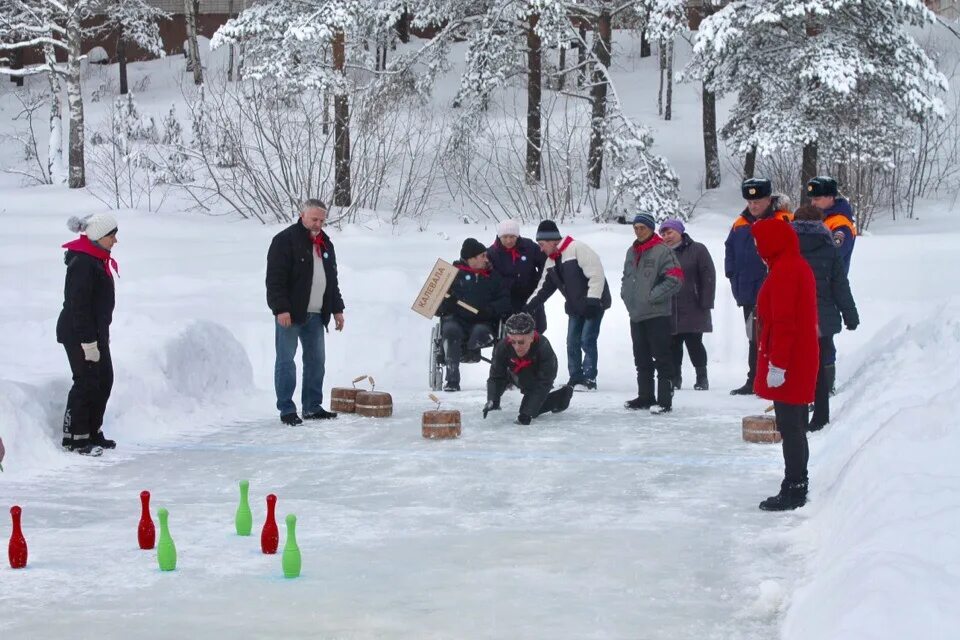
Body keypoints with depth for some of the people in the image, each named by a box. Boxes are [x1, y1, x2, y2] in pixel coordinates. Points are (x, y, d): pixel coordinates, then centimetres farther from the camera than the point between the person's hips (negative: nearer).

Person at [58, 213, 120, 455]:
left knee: (104, 380, 12)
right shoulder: (82, 263, -20)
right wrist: (88, 342, -23)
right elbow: (79, 305, -23)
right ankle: (74, 438, 1)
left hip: (96, 333, 10)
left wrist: (104, 335, 22)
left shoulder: (99, 260, 13)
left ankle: (93, 433, 22)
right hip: (78, 334, -10)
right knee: (86, 383, -7)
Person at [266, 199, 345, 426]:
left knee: (316, 360, 9)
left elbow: (332, 280, 23)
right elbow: (275, 278, -14)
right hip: (290, 313, -7)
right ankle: (286, 409, 1)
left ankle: (313, 407, 18)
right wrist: (281, 309, -20)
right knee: (286, 361, -3)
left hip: (315, 314, 7)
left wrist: (337, 309, 17)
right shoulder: (285, 240, -8)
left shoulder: (326, 243, 16)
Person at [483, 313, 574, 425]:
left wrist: (528, 412, -46)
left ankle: (564, 394, 9)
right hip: (519, 377, 5)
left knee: (529, 411, -11)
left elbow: (543, 384, -40)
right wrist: (492, 400, -46)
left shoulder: (544, 348, -42)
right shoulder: (503, 347, -33)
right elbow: (496, 376, -27)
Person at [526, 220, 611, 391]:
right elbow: (544, 287, 15)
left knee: (587, 340, -10)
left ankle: (589, 379, -2)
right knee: (572, 343, 6)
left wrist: (592, 301, -26)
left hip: (594, 303, -8)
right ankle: (576, 379, 14)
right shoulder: (551, 261, 9)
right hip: (575, 307, 9)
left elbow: (596, 274, -23)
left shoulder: (577, 249, -19)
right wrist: (528, 307, 6)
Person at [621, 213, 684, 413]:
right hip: (636, 315, 8)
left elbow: (675, 278, -16)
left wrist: (652, 296, -15)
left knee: (661, 358, -5)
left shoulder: (662, 251, -10)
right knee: (642, 359, 14)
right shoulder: (631, 252, 15)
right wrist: (627, 295, 10)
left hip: (658, 314, -8)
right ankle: (645, 397, 23)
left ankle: (664, 399, -4)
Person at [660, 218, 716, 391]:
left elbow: (708, 277, -5)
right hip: (669, 312, 4)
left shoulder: (697, 250, -1)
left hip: (692, 310, -4)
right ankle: (675, 378, 15)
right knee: (673, 346, 5)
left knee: (694, 344, -1)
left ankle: (702, 377, 12)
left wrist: (705, 303, -11)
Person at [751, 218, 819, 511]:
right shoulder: (800, 266, 15)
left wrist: (777, 365, -22)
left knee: (789, 427, -6)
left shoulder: (783, 271, -17)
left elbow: (783, 322, -22)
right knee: (796, 426, 15)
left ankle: (793, 491, -2)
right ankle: (797, 487, 22)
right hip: (803, 361, 10)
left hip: (787, 365, -10)